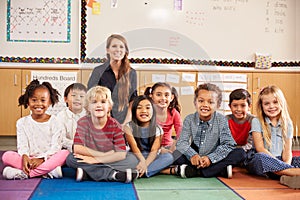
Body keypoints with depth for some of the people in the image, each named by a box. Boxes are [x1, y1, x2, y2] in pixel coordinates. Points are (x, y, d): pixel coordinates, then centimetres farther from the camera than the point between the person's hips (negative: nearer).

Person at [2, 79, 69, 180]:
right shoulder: (22, 122, 9)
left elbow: (55, 147, -7)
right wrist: (24, 157, -23)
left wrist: (41, 159, -23)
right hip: (29, 160, 2)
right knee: (7, 156, -22)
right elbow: (22, 145, -1)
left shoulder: (55, 122, 2)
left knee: (65, 153, -30)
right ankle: (47, 171, -31)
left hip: (48, 159, -1)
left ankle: (24, 174, -31)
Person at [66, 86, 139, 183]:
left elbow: (121, 154, -17)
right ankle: (113, 174, -28)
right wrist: (104, 154, -19)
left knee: (132, 159, -23)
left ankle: (87, 173, -28)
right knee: (70, 158, -26)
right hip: (90, 161, 1)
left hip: (109, 161, 0)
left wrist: (95, 159, -23)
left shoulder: (115, 125, -8)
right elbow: (77, 148, -17)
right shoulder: (83, 122, -6)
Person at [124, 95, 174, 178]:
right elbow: (134, 147, -15)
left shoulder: (157, 129, -1)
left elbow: (154, 151, -13)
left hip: (150, 159, 2)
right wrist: (142, 161, -34)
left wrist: (145, 164, -31)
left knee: (168, 156, -25)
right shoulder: (129, 127, -3)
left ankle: (138, 172, -33)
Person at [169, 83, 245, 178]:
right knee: (176, 154, -26)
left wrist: (210, 158, -26)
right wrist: (192, 155, -32)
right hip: (195, 160, 0)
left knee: (240, 153, -23)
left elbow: (228, 144, -12)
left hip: (214, 160, 0)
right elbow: (181, 142, -11)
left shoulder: (221, 120, -6)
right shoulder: (189, 119, -4)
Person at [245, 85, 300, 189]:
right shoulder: (256, 122, 1)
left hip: (280, 161, 4)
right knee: (260, 157, -38)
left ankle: (287, 177, -47)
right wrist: (280, 164, -21)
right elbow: (260, 148, -8)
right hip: (261, 162, -3)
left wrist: (286, 164, -18)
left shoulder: (287, 124, 11)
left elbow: (287, 150, 5)